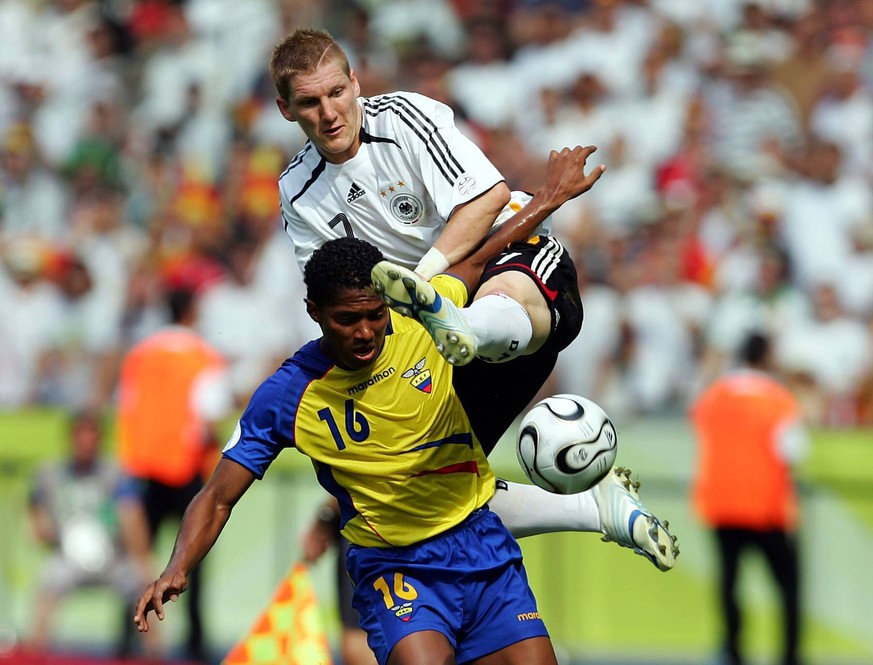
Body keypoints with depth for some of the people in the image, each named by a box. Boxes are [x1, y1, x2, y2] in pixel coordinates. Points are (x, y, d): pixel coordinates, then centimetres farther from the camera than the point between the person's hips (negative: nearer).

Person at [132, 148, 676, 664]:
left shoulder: (421, 320, -5)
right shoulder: (286, 397, -11)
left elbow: (478, 262, 16)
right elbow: (219, 498, -6)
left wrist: (550, 196, 22)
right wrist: (177, 571, -22)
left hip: (485, 547, 3)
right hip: (396, 568, -3)